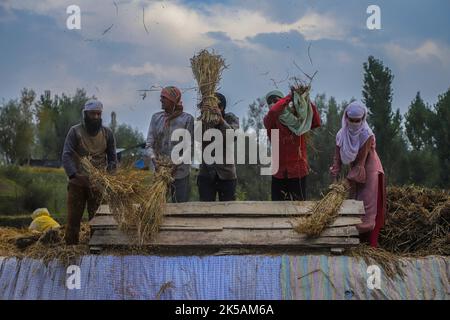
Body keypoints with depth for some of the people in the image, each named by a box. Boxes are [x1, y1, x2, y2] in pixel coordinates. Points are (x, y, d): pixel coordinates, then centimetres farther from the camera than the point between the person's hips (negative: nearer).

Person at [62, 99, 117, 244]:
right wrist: (74, 175, -25)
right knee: (73, 218, 0)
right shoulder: (75, 131, -2)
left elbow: (112, 157, 9)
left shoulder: (107, 133, 6)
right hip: (78, 182, -1)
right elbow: (66, 155, -10)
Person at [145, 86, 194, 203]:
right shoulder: (156, 117, 7)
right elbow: (149, 144, 3)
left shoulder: (187, 119, -3)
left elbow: (189, 145, -7)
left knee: (181, 204, 2)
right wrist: (153, 158, -17)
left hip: (179, 171, -3)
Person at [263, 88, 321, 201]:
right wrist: (289, 97, -16)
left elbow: (316, 122, -10)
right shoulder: (270, 122, 0)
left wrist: (307, 102, -12)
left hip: (298, 171, 0)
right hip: (279, 172, 0)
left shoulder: (300, 121, 5)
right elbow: (272, 112, -22)